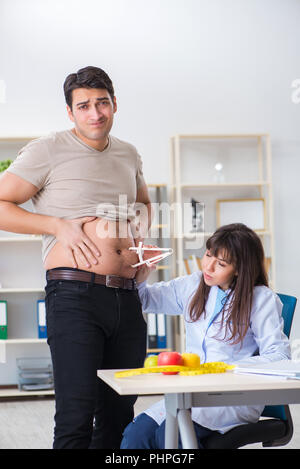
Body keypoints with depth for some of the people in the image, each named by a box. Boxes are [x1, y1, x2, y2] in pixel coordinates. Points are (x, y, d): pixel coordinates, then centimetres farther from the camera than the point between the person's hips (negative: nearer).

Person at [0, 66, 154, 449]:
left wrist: (140, 233, 17)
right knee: (76, 416, -9)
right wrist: (59, 225, -10)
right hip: (75, 295, -6)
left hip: (126, 297, 6)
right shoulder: (48, 150, 0)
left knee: (119, 415, 11)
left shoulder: (128, 154, 17)